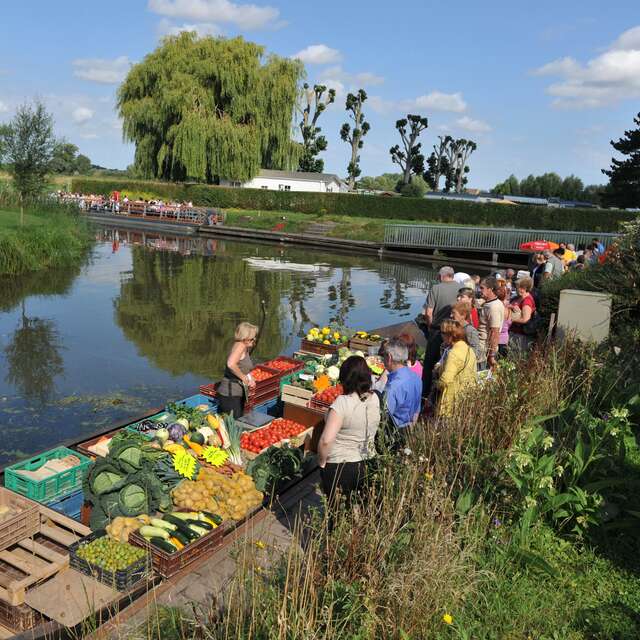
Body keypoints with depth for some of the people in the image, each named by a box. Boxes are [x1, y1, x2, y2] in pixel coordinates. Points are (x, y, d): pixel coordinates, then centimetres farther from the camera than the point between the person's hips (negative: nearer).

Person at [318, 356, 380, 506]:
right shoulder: (375, 399, -8)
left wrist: (322, 462, -14)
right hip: (365, 465, 6)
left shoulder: (343, 403, -26)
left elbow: (326, 441, -31)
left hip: (339, 467, -6)